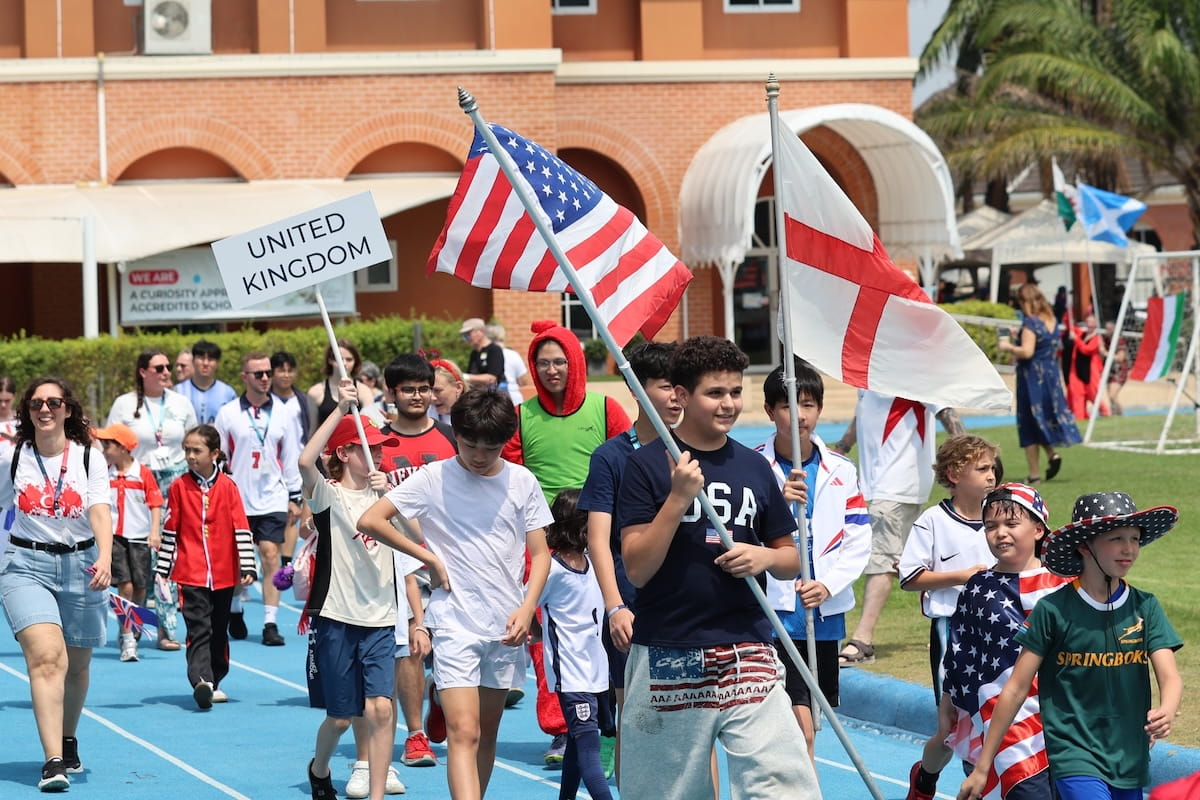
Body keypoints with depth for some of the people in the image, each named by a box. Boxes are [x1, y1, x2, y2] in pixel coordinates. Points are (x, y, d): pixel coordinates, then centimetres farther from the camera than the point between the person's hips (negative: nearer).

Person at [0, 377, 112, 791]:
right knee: (47, 657, -20)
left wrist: (105, 557, -30)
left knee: (77, 665, 14)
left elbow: (100, 512, -14)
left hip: (81, 566, 1)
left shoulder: (89, 458, -2)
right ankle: (53, 761, -26)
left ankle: (67, 741, 40)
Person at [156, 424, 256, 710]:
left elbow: (241, 529, 0)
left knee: (219, 631, 12)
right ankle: (201, 681, -26)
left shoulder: (228, 487, 0)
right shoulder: (179, 487, 1)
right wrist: (163, 570, 7)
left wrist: (247, 568, -6)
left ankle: (214, 682, 25)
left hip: (224, 574, 2)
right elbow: (169, 530, 6)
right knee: (199, 630, -14)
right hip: (191, 574, -2)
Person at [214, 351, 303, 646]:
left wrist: (294, 497, 9)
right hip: (237, 498, -1)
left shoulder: (283, 413, 5)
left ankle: (271, 623, -6)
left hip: (272, 499, 1)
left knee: (271, 555, -8)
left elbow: (291, 458, 10)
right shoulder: (228, 413, 0)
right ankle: (235, 613, 27)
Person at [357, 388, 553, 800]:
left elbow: (540, 553, 8)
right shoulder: (433, 479, -4)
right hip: (455, 622, -3)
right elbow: (369, 521, -6)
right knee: (464, 732, -14)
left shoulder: (522, 482, 4)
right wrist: (428, 557, -4)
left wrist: (526, 609, -7)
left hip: (507, 625, 4)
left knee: (488, 732, 11)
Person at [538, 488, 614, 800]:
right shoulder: (552, 569, -14)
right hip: (571, 675, -8)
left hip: (597, 669, 8)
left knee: (578, 745, 15)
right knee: (588, 747, -13)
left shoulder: (592, 560, 9)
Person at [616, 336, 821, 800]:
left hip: (747, 653, 3)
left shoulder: (754, 467, 10)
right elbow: (637, 567, -9)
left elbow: (791, 560, 17)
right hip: (668, 659, -3)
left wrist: (765, 557, -6)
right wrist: (678, 497, -18)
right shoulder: (647, 465, -2)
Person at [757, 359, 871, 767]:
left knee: (806, 728, 12)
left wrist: (828, 585, -10)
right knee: (800, 727, -13)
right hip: (774, 611, -4)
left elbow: (859, 539, 4)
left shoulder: (841, 470, 5)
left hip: (825, 613, 4)